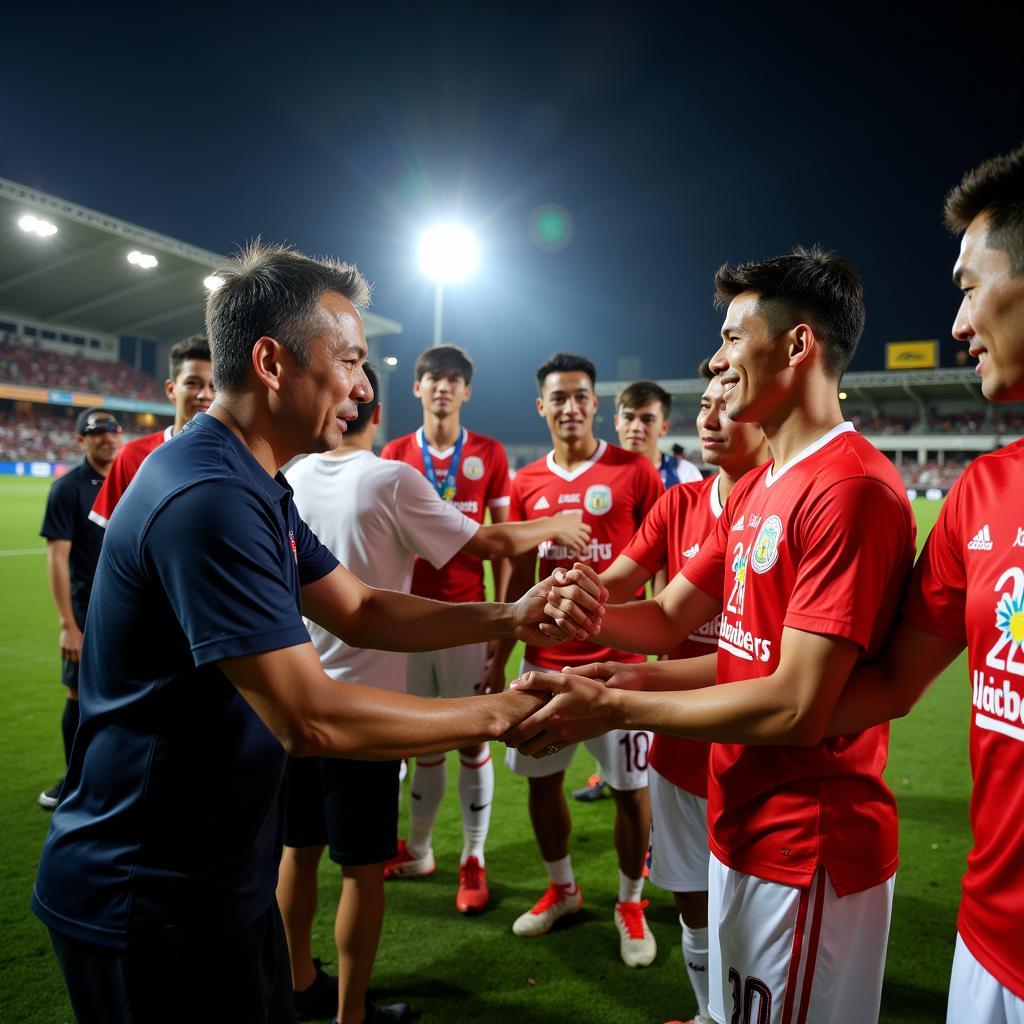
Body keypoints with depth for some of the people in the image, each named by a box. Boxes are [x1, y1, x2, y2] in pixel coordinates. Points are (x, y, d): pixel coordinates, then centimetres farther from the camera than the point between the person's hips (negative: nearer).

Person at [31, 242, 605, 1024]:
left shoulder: (254, 487, 6)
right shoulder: (207, 497, -28)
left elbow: (358, 612, 6)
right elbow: (311, 719, -31)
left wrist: (511, 618, -6)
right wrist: (499, 714, -21)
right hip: (145, 896, -9)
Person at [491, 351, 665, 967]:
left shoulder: (634, 473, -6)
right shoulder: (527, 485, 6)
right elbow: (520, 580, 12)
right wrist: (499, 659, 11)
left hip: (619, 658, -4)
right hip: (547, 659, 4)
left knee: (631, 788, 6)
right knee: (541, 779, 13)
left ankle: (631, 905, 31)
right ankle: (562, 889, 38)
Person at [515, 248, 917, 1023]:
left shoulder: (851, 488, -22)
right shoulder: (758, 488, 8)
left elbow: (797, 709, -25)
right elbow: (669, 619, 7)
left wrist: (613, 708, -20)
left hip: (807, 850, -8)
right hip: (744, 828, 8)